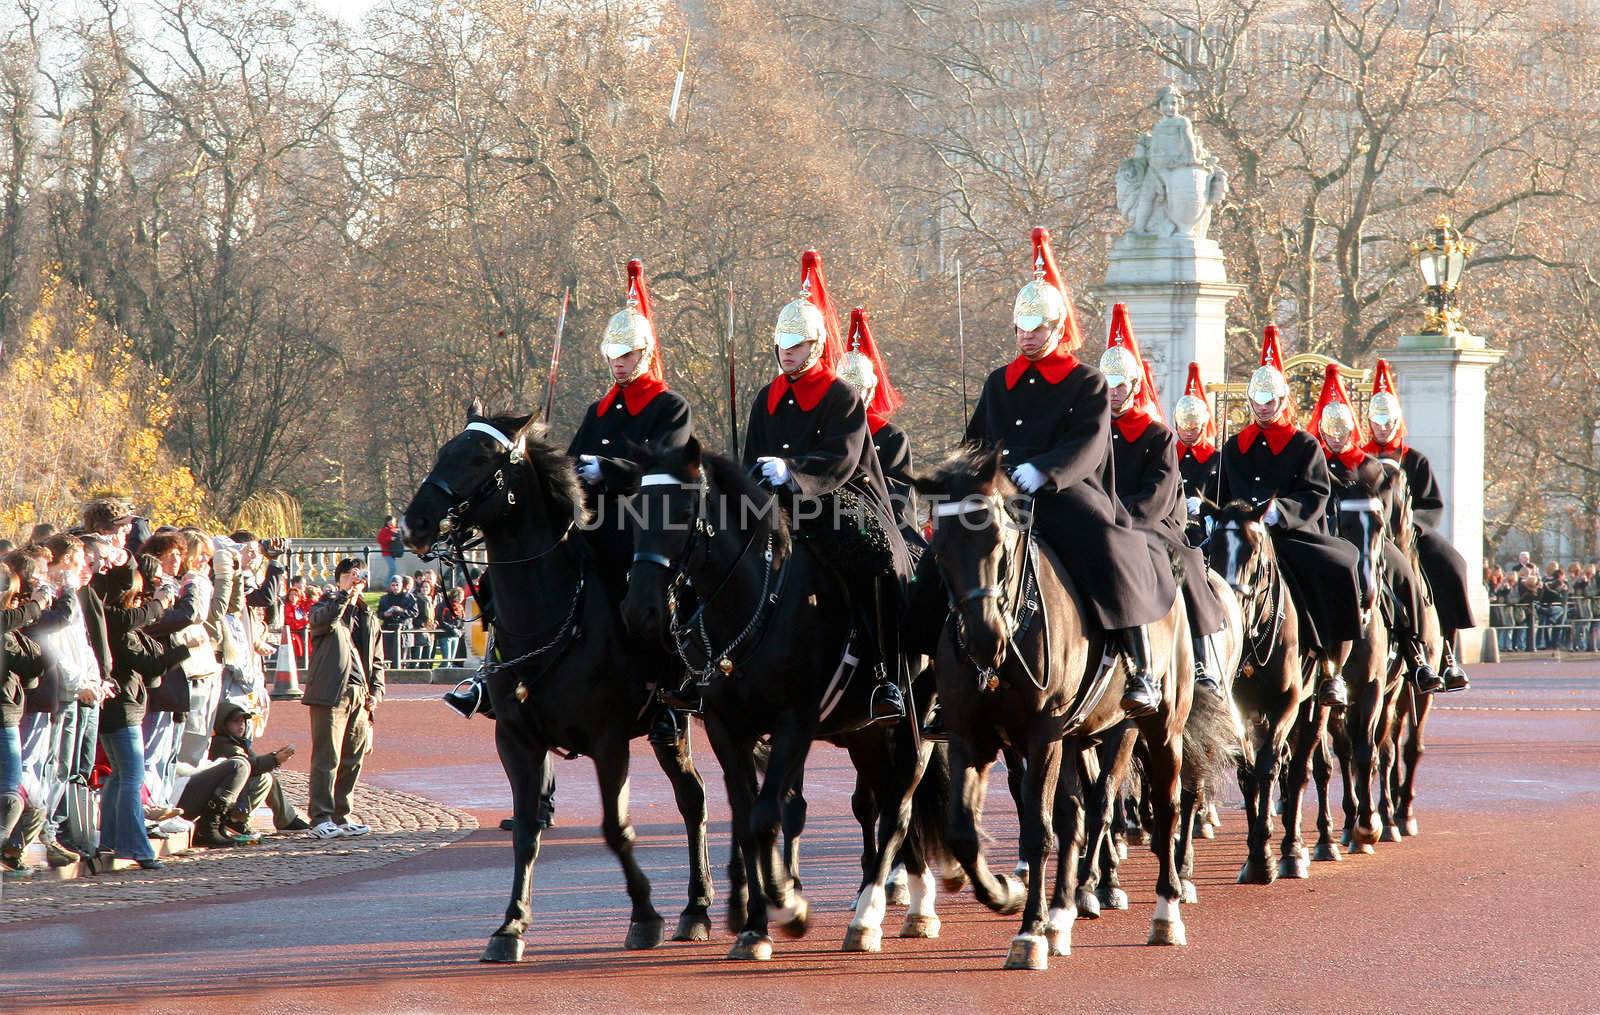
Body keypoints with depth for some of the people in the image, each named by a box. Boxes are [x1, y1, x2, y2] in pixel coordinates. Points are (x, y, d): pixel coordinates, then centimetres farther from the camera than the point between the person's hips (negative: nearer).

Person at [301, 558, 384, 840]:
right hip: (332, 692, -6)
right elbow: (324, 620, -21)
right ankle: (320, 819, -10)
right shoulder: (326, 607, 5)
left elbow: (376, 660, 25)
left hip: (360, 694, 6)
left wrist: (376, 690, 11)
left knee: (353, 760, 8)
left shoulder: (368, 618, 22)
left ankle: (340, 816, 17)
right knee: (327, 758, -10)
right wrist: (345, 593, -22)